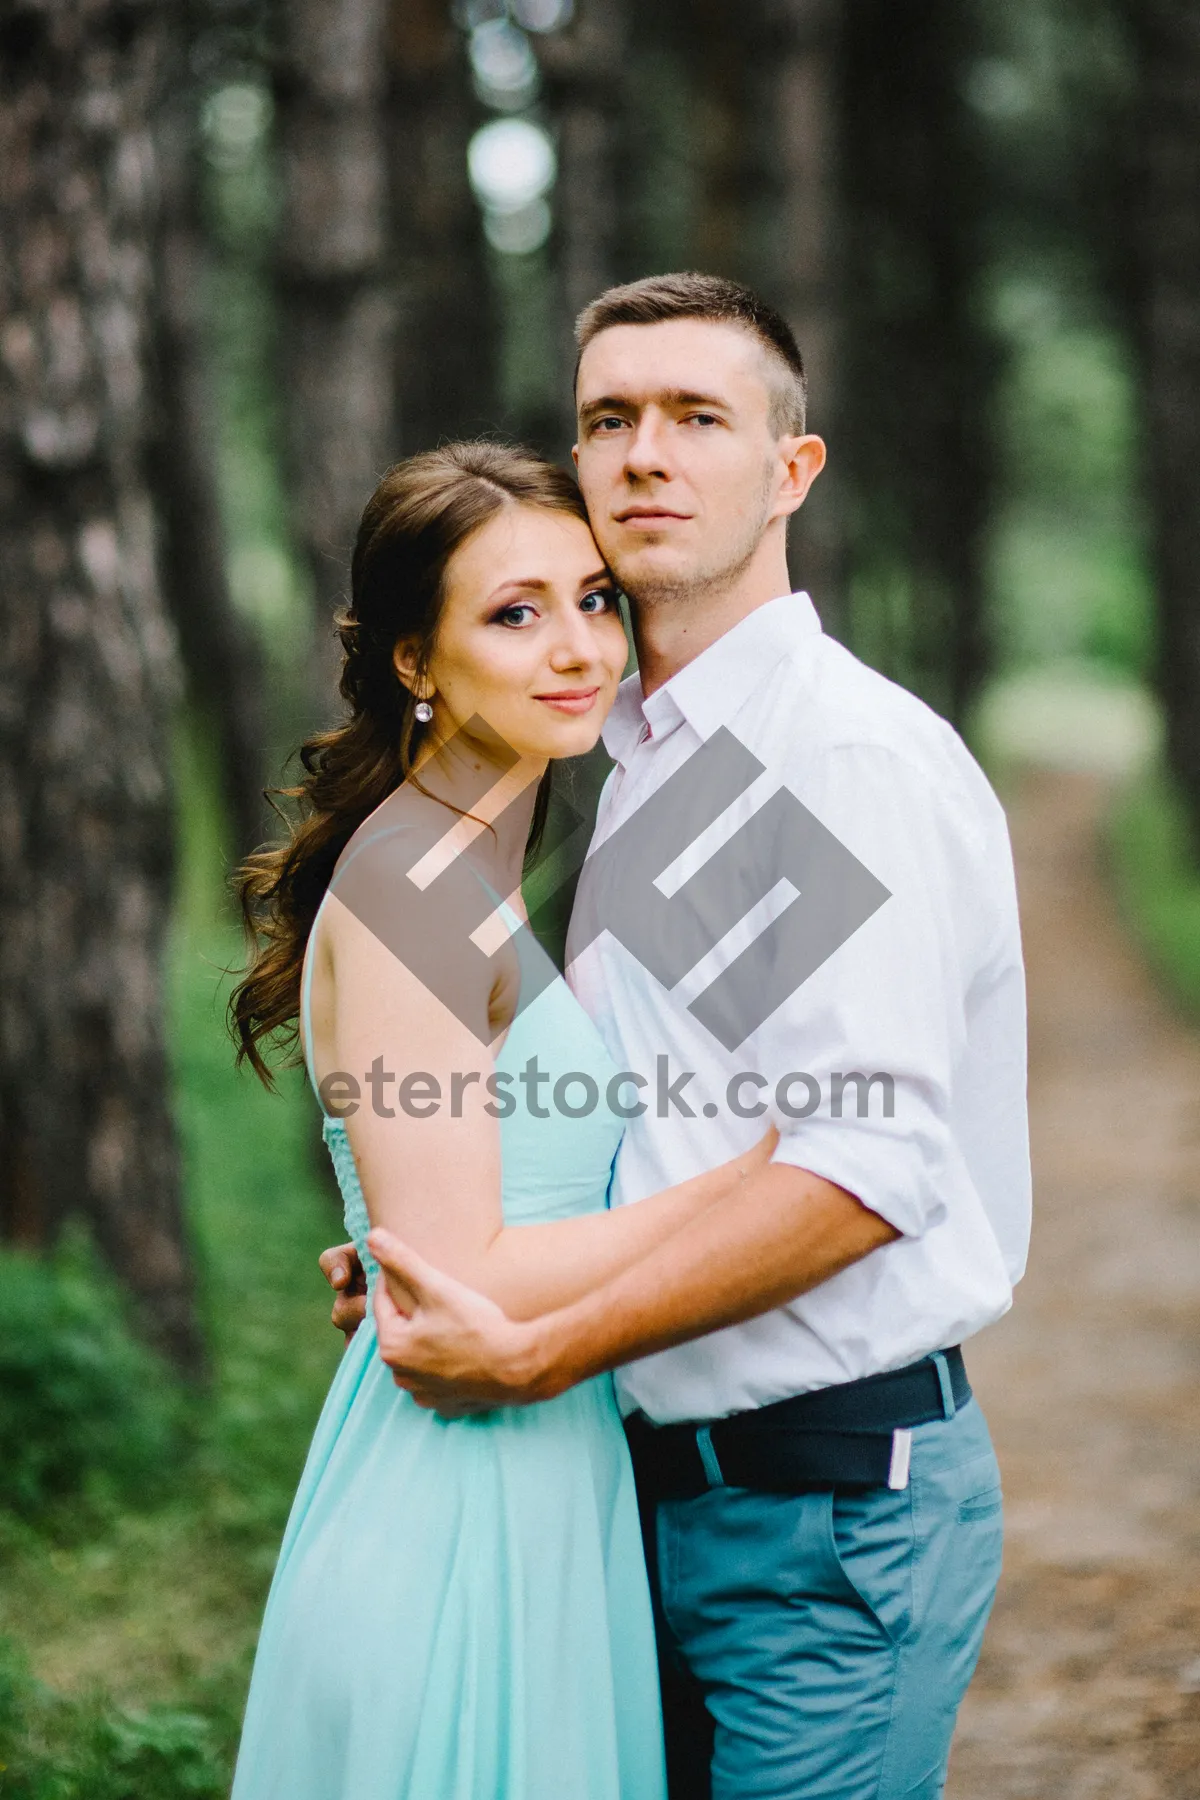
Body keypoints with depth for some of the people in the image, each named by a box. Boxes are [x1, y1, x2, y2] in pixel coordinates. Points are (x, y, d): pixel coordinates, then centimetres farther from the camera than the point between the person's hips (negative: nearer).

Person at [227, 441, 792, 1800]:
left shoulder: (473, 872, 12)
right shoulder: (408, 893, -17)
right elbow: (461, 1286, -21)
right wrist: (753, 1174, -17)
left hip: (538, 1477, 9)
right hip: (460, 1501, -9)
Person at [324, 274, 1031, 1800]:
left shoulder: (860, 757, -14)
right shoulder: (641, 764, 14)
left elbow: (866, 1165, -23)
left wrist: (531, 1354, -22)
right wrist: (448, 1267, 9)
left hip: (832, 1501, -8)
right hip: (664, 1488, 8)